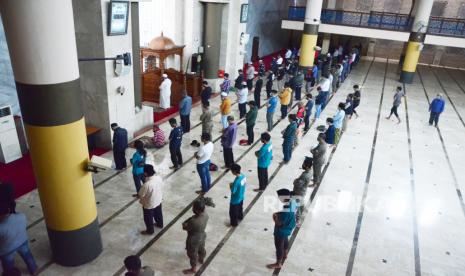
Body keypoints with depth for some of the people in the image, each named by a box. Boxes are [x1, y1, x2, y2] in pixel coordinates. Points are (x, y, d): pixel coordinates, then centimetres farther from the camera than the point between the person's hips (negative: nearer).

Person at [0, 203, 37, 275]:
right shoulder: (22, 216, -28)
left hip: (8, 250, -4)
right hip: (23, 242, 5)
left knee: (9, 268, 24)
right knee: (27, 255, 32)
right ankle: (33, 270, 54)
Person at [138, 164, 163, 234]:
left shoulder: (147, 184, -39)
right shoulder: (159, 178, -20)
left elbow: (140, 195, -24)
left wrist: (137, 195, -1)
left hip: (149, 205, -6)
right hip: (158, 201, 6)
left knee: (148, 218, 21)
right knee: (158, 214, 32)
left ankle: (150, 230, 43)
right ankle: (160, 224, 57)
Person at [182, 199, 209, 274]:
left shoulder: (194, 221, -43)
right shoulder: (205, 214, -21)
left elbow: (185, 228, -23)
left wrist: (185, 224, -4)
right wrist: (188, 221, -11)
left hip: (193, 240, -7)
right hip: (202, 236, 7)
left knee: (192, 254, 20)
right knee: (201, 249, 34)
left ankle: (193, 269, 44)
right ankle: (201, 259, 62)